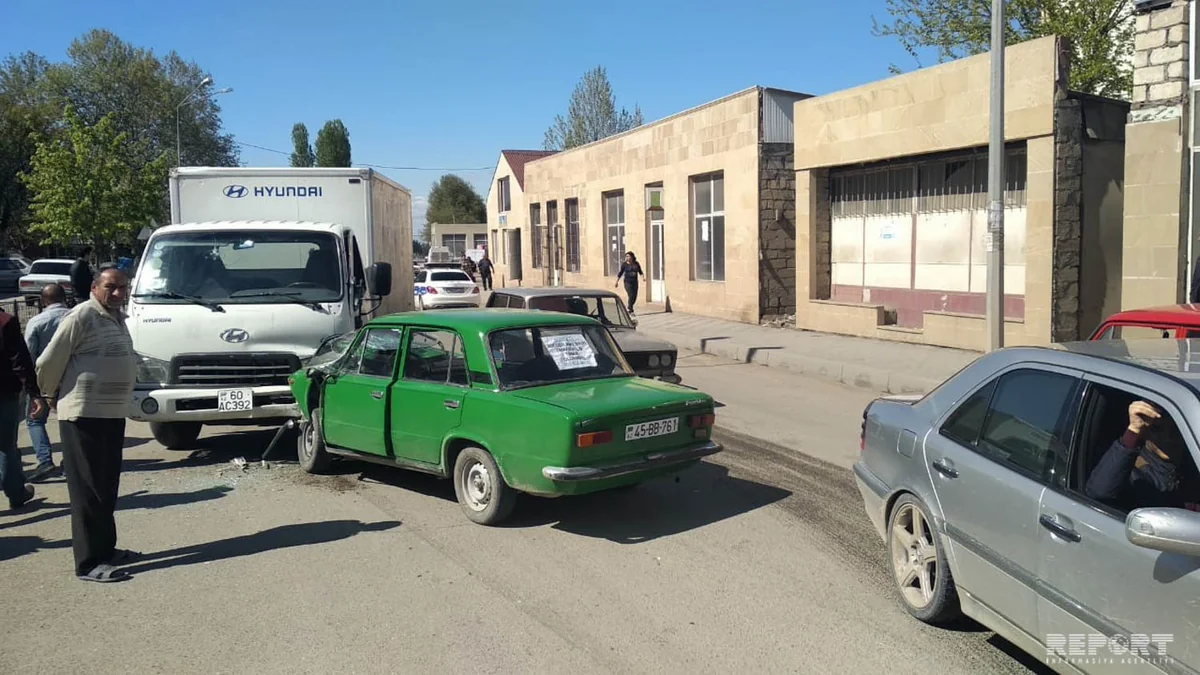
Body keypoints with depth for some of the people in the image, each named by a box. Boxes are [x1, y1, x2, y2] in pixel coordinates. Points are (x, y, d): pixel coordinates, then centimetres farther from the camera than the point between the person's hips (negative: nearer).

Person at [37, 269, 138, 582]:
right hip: (83, 416, -8)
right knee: (88, 491, -5)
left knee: (107, 489, 16)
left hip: (113, 415, 9)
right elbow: (48, 363, -12)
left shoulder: (118, 318, 14)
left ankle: (105, 549, 27)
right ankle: (89, 563, 1)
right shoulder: (82, 317, -13)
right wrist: (54, 395, 4)